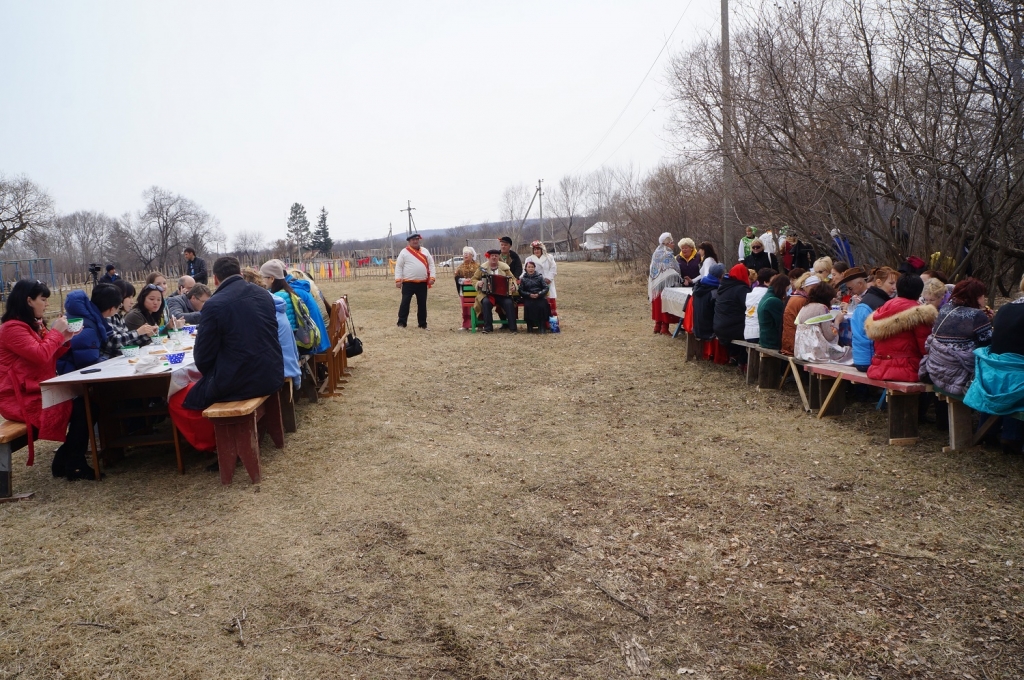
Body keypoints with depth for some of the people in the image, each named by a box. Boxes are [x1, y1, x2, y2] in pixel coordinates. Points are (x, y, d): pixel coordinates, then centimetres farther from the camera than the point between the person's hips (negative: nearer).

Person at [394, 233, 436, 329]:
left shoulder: (425, 251, 10)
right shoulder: (404, 252, 0)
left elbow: (431, 264, 10)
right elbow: (398, 266, -2)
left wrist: (432, 277, -2)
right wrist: (398, 280, -10)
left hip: (422, 283, 3)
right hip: (408, 283, -3)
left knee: (422, 304, 9)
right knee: (405, 303, -4)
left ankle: (423, 324, 17)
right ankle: (401, 323, 2)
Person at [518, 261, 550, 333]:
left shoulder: (539, 277, 13)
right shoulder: (523, 279, 13)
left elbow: (546, 288, 4)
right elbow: (521, 291, 4)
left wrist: (539, 294, -14)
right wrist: (529, 295, -14)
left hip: (540, 297, 0)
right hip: (528, 298, 0)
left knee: (542, 305, -31)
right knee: (528, 306, -32)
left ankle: (541, 326, -21)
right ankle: (530, 326, -21)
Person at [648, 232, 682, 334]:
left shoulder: (656, 254, 9)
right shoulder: (668, 255, -13)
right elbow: (674, 270, -15)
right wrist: (681, 280, -4)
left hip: (655, 285, 7)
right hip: (666, 285, -7)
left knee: (658, 304, 13)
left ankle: (658, 326, 18)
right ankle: (665, 327, -1)